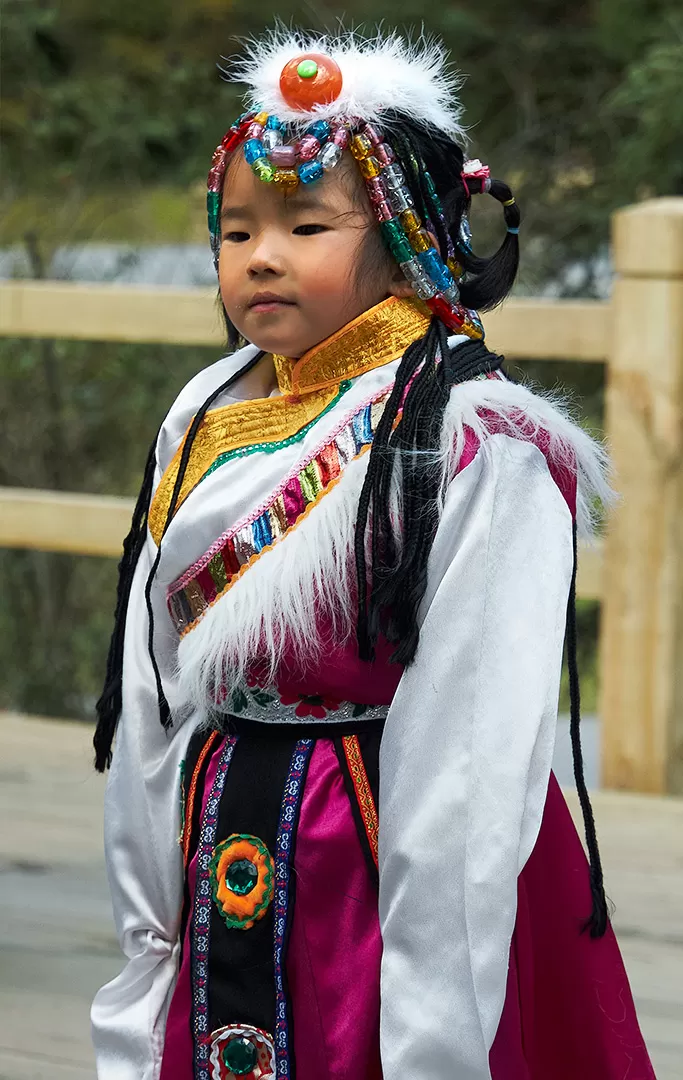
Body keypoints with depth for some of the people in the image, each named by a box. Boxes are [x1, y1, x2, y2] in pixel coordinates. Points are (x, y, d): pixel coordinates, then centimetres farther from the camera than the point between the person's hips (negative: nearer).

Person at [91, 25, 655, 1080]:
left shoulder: (473, 445, -13)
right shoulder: (205, 430, 8)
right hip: (223, 864, 6)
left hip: (382, 866, -6)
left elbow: (474, 761, -17)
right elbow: (150, 706, 11)